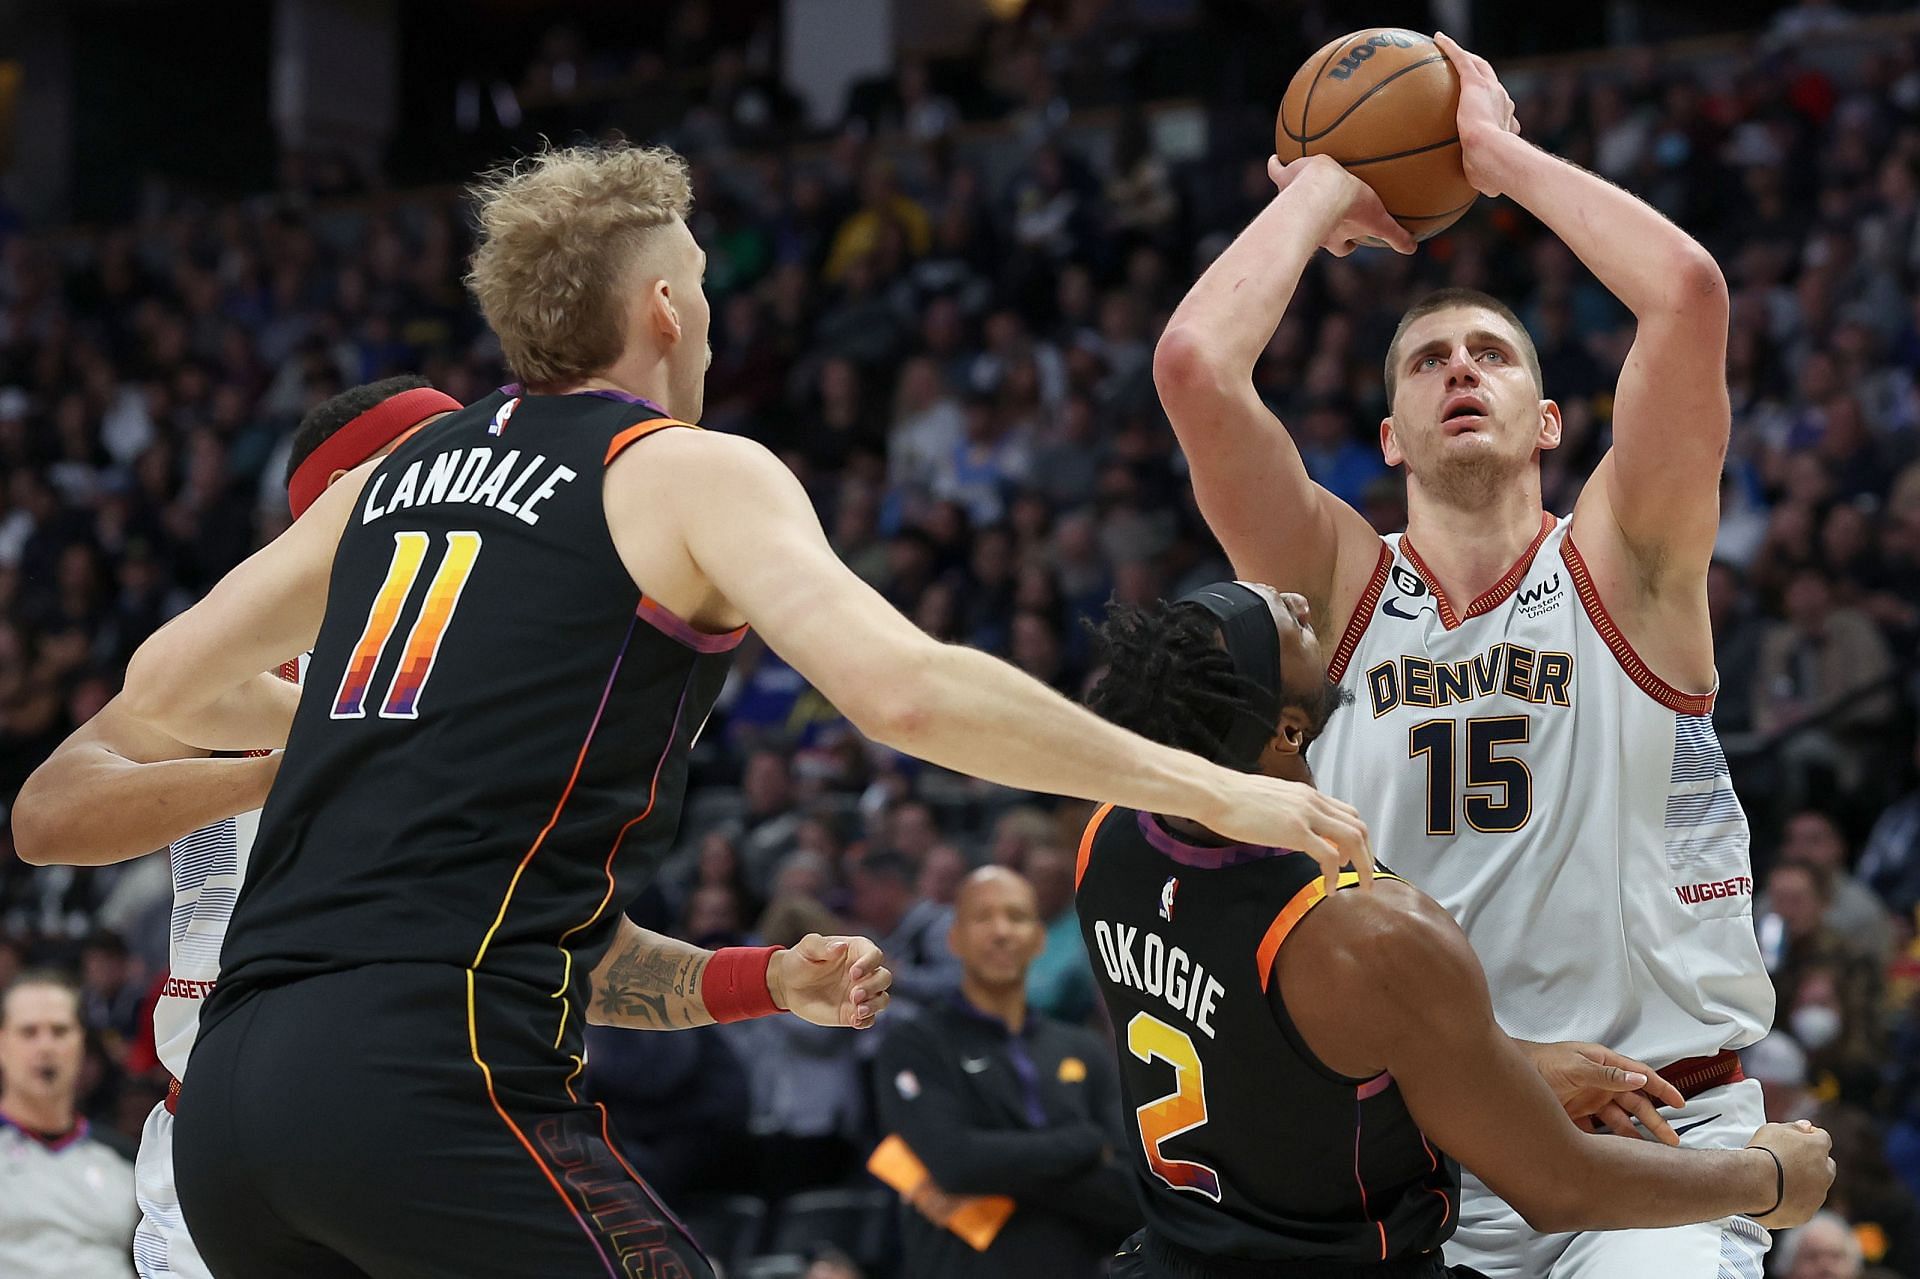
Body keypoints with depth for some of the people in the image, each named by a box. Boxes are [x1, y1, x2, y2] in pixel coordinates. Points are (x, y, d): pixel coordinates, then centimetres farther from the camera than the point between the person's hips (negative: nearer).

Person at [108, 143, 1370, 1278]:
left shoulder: (400, 472, 22)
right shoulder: (688, 472, 4)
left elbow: (166, 684, 30)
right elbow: (902, 689, -12)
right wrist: (1207, 789, -7)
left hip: (228, 1094, 7)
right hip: (436, 1079, -7)